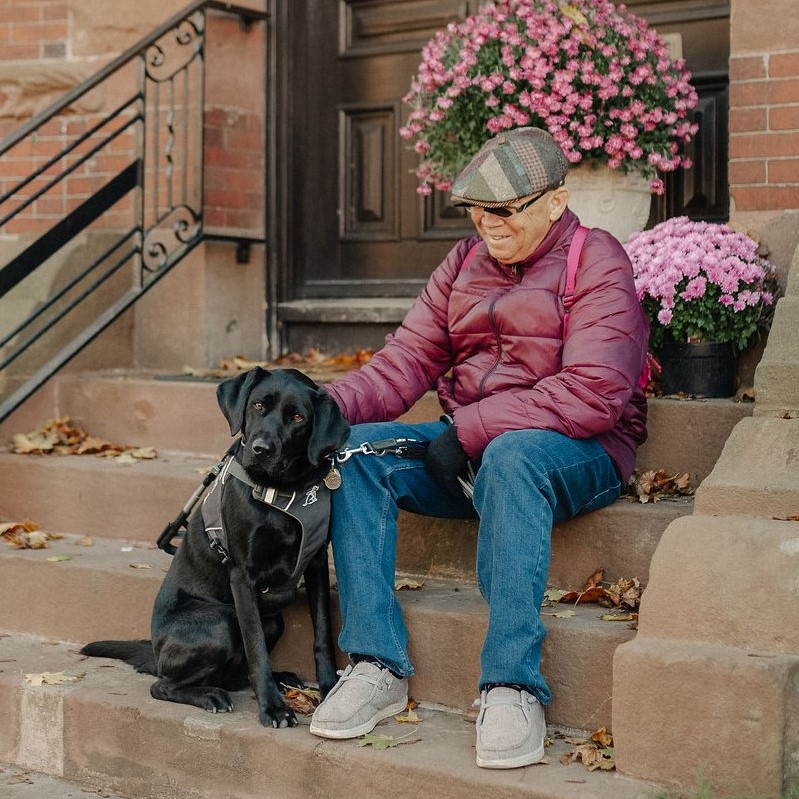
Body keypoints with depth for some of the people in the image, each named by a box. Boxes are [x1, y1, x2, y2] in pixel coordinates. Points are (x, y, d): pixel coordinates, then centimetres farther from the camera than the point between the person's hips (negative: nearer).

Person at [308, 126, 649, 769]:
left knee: (510, 457, -39)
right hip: (469, 452, 6)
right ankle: (378, 667, -19)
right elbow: (406, 362, 5)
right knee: (353, 446, -17)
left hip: (577, 454, -6)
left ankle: (512, 687, -37)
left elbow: (592, 394, -21)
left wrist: (470, 428, -22)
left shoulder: (597, 263, -8)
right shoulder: (464, 263, 12)